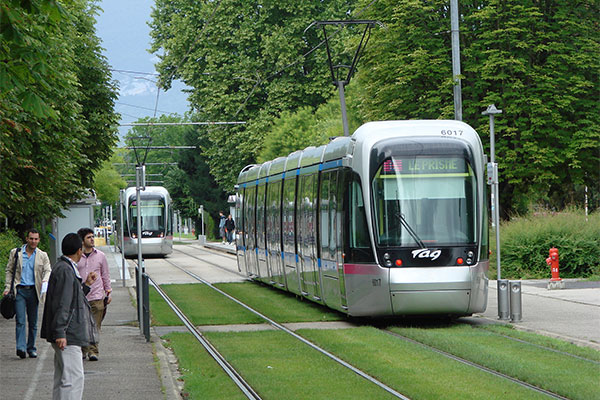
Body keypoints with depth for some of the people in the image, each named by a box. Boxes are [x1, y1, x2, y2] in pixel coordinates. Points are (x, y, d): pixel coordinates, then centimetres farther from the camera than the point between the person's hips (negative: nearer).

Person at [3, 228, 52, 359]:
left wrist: (45, 280, -24)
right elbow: (9, 271, 11)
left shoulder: (42, 256, 8)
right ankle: (21, 347, -20)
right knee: (20, 320, -13)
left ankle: (31, 348, 16)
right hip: (19, 290, -2)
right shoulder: (15, 253, 7)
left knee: (33, 322, 6)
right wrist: (8, 287, 2)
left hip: (34, 291, 2)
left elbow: (48, 270, -2)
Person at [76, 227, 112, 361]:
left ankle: (93, 351, -2)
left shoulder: (100, 256, 8)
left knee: (95, 326, -5)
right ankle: (83, 350, 14)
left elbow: (105, 275, 15)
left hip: (97, 296, 0)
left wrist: (108, 292, 12)